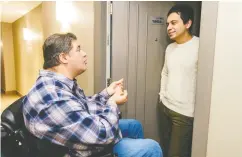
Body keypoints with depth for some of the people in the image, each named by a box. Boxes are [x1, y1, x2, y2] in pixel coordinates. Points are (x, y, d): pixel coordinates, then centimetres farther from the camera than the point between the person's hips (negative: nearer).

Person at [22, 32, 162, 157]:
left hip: (90, 132, 10)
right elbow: (102, 133, -32)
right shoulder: (54, 96, -35)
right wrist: (112, 103, -15)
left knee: (134, 125, 22)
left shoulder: (63, 83, -2)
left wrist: (107, 93, -2)